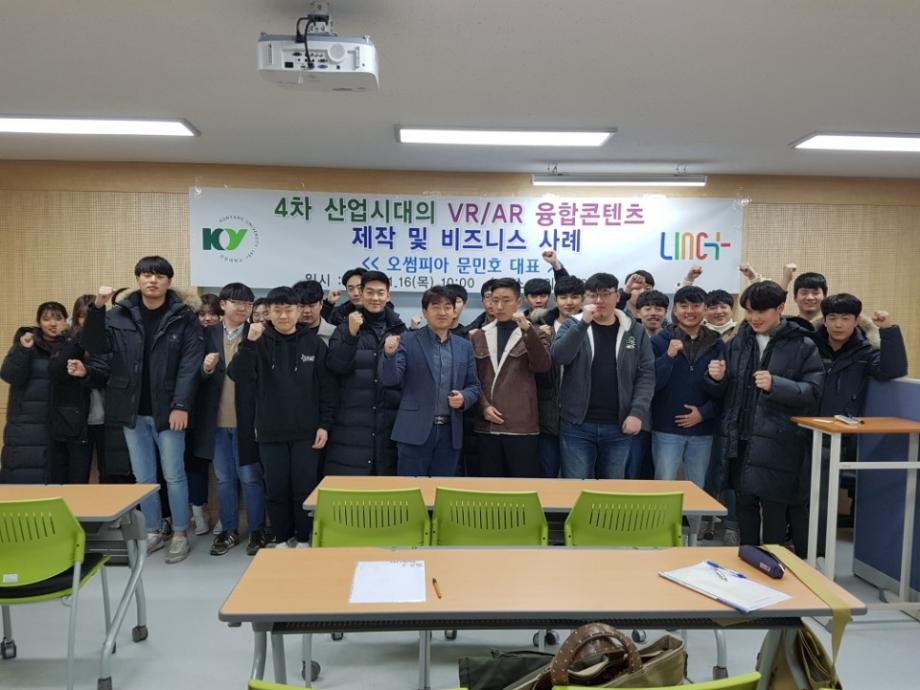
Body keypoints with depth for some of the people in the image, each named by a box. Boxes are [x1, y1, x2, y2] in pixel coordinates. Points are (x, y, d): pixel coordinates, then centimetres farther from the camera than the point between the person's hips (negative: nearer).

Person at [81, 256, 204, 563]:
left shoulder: (183, 317, -6)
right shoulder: (120, 315, 4)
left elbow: (190, 363, -11)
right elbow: (93, 346, -4)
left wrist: (181, 405, -18)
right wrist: (97, 307, -17)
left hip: (167, 409, -3)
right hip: (133, 410, 4)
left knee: (174, 475, 5)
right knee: (143, 477, 14)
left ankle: (180, 535, 19)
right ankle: (153, 532, 29)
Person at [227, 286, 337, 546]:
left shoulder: (313, 342, -2)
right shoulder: (260, 342, 0)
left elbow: (328, 386, 0)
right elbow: (237, 375, -12)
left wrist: (325, 424, -5)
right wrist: (249, 343, -26)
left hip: (306, 431, -1)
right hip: (271, 432, 1)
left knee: (305, 489, 5)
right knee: (276, 490, 9)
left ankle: (304, 539, 23)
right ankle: (282, 539, 26)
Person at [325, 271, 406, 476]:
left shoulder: (399, 330, 9)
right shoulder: (345, 328, 6)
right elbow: (335, 366, -10)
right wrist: (351, 334, -20)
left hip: (390, 423, 1)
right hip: (351, 424, -1)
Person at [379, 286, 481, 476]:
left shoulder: (465, 346, 10)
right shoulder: (408, 341, -1)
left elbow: (474, 386, 14)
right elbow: (390, 380, -9)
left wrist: (464, 398, -8)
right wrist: (390, 354, -28)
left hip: (450, 432, 4)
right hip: (415, 431, -3)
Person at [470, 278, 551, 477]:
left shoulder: (533, 334, 5)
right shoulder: (478, 336, 13)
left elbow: (543, 366, -13)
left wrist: (527, 329, -23)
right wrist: (483, 406, -4)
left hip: (521, 425, -3)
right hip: (487, 425, 3)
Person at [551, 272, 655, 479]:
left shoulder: (635, 331, 5)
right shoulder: (572, 326, 2)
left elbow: (646, 374, 2)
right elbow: (559, 356, -15)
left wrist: (637, 412, -8)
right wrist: (583, 323, -21)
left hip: (619, 427, 2)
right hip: (577, 425, -1)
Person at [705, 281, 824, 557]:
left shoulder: (803, 346, -3)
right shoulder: (738, 342, 10)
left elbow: (813, 392, -8)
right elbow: (724, 393, 14)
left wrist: (776, 385, -23)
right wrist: (717, 378, -8)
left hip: (778, 443, -4)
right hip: (739, 440, 4)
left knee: (774, 512, 2)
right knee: (745, 508, 13)